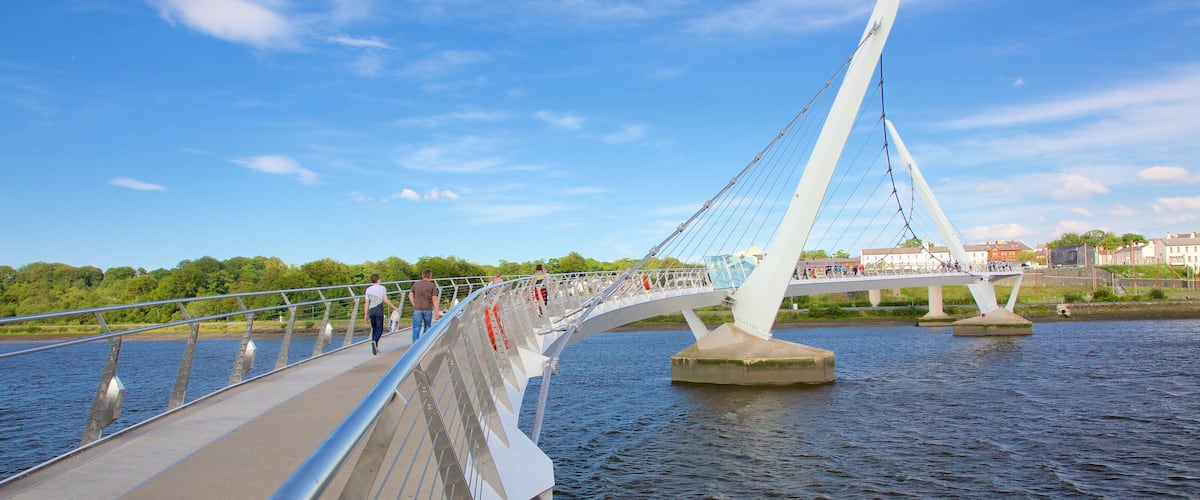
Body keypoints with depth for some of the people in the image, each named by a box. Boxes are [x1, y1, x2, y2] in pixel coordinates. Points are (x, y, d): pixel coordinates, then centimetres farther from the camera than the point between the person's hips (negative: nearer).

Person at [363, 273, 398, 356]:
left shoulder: (368, 289, 7)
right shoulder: (382, 288, -4)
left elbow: (366, 303, 5)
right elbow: (385, 300, -12)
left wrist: (365, 315, 7)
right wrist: (394, 308, -2)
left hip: (371, 312, 4)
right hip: (379, 312, -4)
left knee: (374, 329, 15)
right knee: (379, 330, -2)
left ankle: (375, 347, 14)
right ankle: (374, 341, -29)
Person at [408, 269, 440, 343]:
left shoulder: (416, 284, 6)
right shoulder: (432, 285, -2)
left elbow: (410, 295, 2)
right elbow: (434, 299, -6)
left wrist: (414, 305, 9)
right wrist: (437, 311, -4)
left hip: (417, 309, 1)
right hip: (428, 309, -1)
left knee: (416, 328, 0)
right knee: (427, 327, 14)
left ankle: (415, 343, -11)